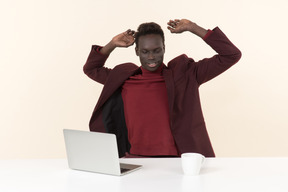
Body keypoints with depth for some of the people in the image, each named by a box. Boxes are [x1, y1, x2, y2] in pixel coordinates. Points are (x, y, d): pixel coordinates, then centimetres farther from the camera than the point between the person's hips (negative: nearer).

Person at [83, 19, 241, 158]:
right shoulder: (124, 78, 13)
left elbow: (231, 55, 4)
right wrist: (112, 44, 15)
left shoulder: (185, 74, 4)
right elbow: (90, 68, 30)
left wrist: (193, 28, 2)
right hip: (134, 159, 3)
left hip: (174, 160, -2)